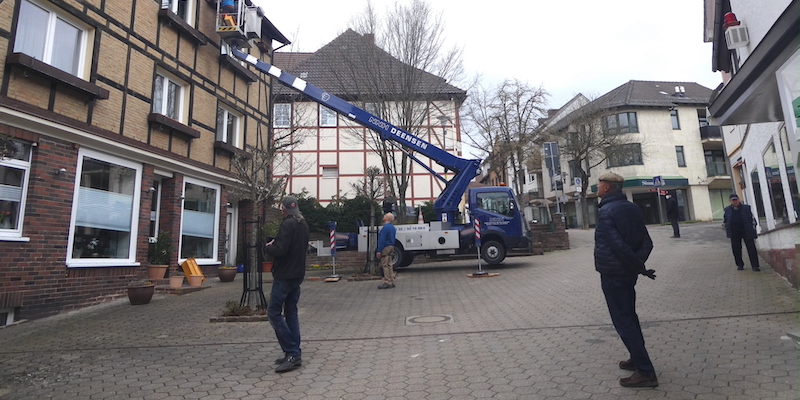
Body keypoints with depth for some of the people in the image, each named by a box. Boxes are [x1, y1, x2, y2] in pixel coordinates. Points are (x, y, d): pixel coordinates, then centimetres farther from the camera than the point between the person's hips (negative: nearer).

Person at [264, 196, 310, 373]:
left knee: (274, 313, -3)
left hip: (285, 276, -9)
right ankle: (294, 355, 17)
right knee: (291, 313, 14)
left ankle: (292, 353, -5)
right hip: (297, 274, 9)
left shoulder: (287, 224, -16)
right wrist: (275, 243, 16)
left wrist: (268, 247, -2)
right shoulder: (303, 224, 12)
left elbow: (280, 250, -23)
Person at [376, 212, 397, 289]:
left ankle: (387, 283, -7)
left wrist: (379, 251, -18)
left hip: (385, 248, -10)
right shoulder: (392, 227, 15)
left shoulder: (385, 227, -16)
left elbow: (382, 240, -19)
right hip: (391, 247, 10)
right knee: (389, 265, 12)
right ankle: (391, 282, 15)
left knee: (385, 265, -7)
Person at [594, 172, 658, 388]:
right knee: (629, 316, 21)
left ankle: (645, 372, 1)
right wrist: (638, 263, -5)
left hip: (612, 274, -9)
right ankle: (638, 359, 34)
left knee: (623, 321, -2)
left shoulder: (606, 212, -18)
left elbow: (618, 245, -25)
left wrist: (639, 266, -14)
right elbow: (647, 242, 6)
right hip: (628, 273, 9)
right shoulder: (633, 208, 9)